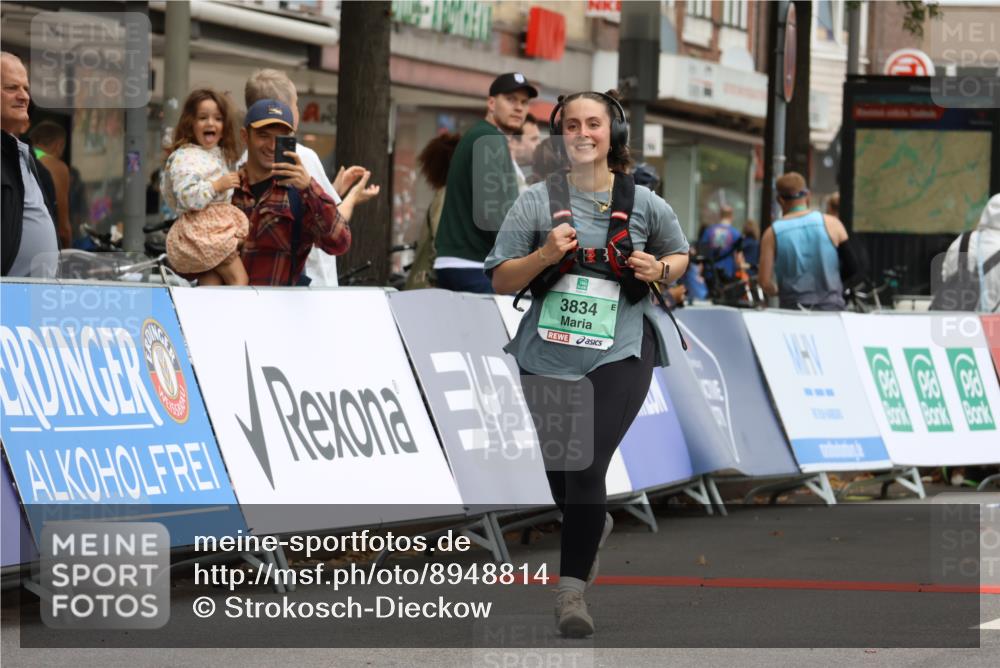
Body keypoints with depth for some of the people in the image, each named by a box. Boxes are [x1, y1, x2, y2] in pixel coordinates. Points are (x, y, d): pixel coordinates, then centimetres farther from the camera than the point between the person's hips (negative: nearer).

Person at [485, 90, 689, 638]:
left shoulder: (643, 203, 2)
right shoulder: (537, 201, -1)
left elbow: (680, 255, 19)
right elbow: (501, 281, 0)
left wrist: (660, 271, -4)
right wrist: (545, 254, -17)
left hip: (619, 352, -2)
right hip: (547, 353, 2)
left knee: (587, 466, -16)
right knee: (556, 465, 16)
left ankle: (572, 589, -9)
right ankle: (593, 527, 50)